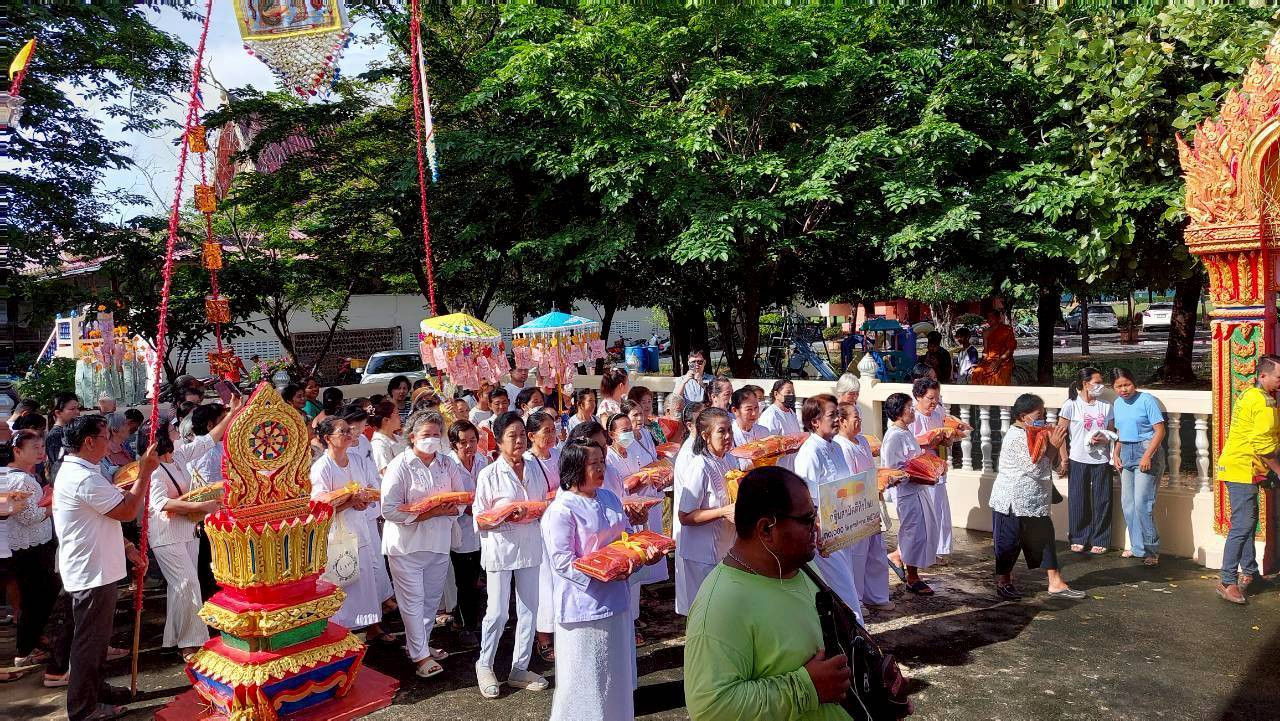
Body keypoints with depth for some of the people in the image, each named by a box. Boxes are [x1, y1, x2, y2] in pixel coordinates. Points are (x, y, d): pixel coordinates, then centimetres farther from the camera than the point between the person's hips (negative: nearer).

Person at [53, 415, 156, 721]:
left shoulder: (72, 472, 12)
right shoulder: (84, 478, -24)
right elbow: (128, 511, -23)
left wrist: (125, 547, 13)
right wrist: (145, 471, -16)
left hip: (91, 570, 11)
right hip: (92, 574, -11)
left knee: (96, 638, 24)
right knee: (89, 641, 3)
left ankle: (94, 690, 39)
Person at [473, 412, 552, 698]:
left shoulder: (535, 470, 3)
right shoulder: (489, 474, -9)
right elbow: (479, 521, -8)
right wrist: (506, 517, -25)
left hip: (530, 547, 4)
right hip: (500, 548, -4)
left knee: (529, 610, 10)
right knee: (498, 612, 1)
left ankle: (520, 669, 26)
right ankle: (484, 665, 26)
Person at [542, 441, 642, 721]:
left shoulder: (609, 498, 7)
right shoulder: (561, 511, -17)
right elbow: (562, 562, -19)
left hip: (615, 600, 8)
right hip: (584, 605, -7)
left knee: (616, 670, 19)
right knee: (585, 677, 6)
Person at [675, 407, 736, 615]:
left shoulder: (726, 460, 3)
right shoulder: (699, 467, -22)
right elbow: (684, 516, -22)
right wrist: (723, 512, -27)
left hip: (724, 547, 8)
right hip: (702, 553, -8)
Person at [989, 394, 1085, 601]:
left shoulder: (1029, 434, 14)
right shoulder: (1018, 437, -19)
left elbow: (1044, 465, 18)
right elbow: (1036, 468, -23)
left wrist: (1054, 443, 3)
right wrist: (1054, 446, -17)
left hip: (1032, 502, 10)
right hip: (1014, 502, -10)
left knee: (1044, 537, 9)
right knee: (1009, 542, 2)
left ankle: (1056, 583, 14)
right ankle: (1003, 583, 16)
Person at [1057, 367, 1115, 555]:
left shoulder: (1105, 406, 7)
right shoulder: (1071, 405, -4)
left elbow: (1112, 432, 11)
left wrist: (1104, 439, -12)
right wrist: (1064, 459, -7)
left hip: (1101, 460, 3)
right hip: (1078, 460, -3)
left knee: (1102, 501, 6)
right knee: (1078, 501, 5)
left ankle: (1099, 540, 18)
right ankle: (1078, 538, 19)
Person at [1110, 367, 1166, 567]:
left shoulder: (1147, 400, -10)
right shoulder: (1117, 403, 10)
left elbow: (1160, 431, -13)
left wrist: (1147, 456, -20)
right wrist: (1115, 453, 7)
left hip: (1146, 451, -7)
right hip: (1126, 453, 7)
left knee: (1142, 503, -11)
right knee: (1127, 503, 9)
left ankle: (1150, 550, -1)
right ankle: (1137, 547, 21)